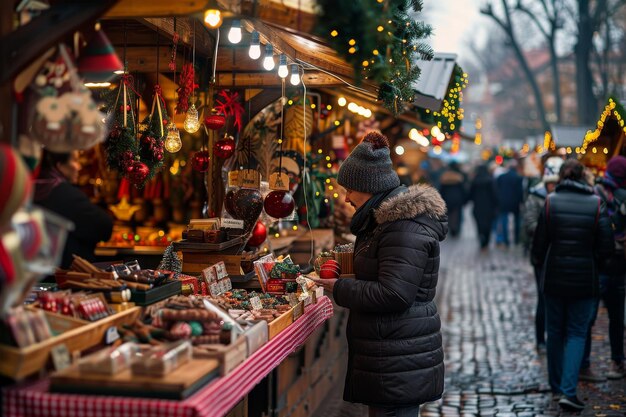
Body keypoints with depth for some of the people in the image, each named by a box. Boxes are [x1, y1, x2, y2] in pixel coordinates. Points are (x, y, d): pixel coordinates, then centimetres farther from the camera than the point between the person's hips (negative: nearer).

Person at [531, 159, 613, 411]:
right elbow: (606, 247, -7)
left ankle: (556, 385, 29)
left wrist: (538, 263, 15)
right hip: (585, 281, -1)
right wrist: (590, 260, 12)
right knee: (577, 333, 6)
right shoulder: (596, 204, -7)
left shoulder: (550, 202, -8)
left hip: (554, 278, 1)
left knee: (555, 332, 16)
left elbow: (540, 242, -5)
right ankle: (568, 391, -7)